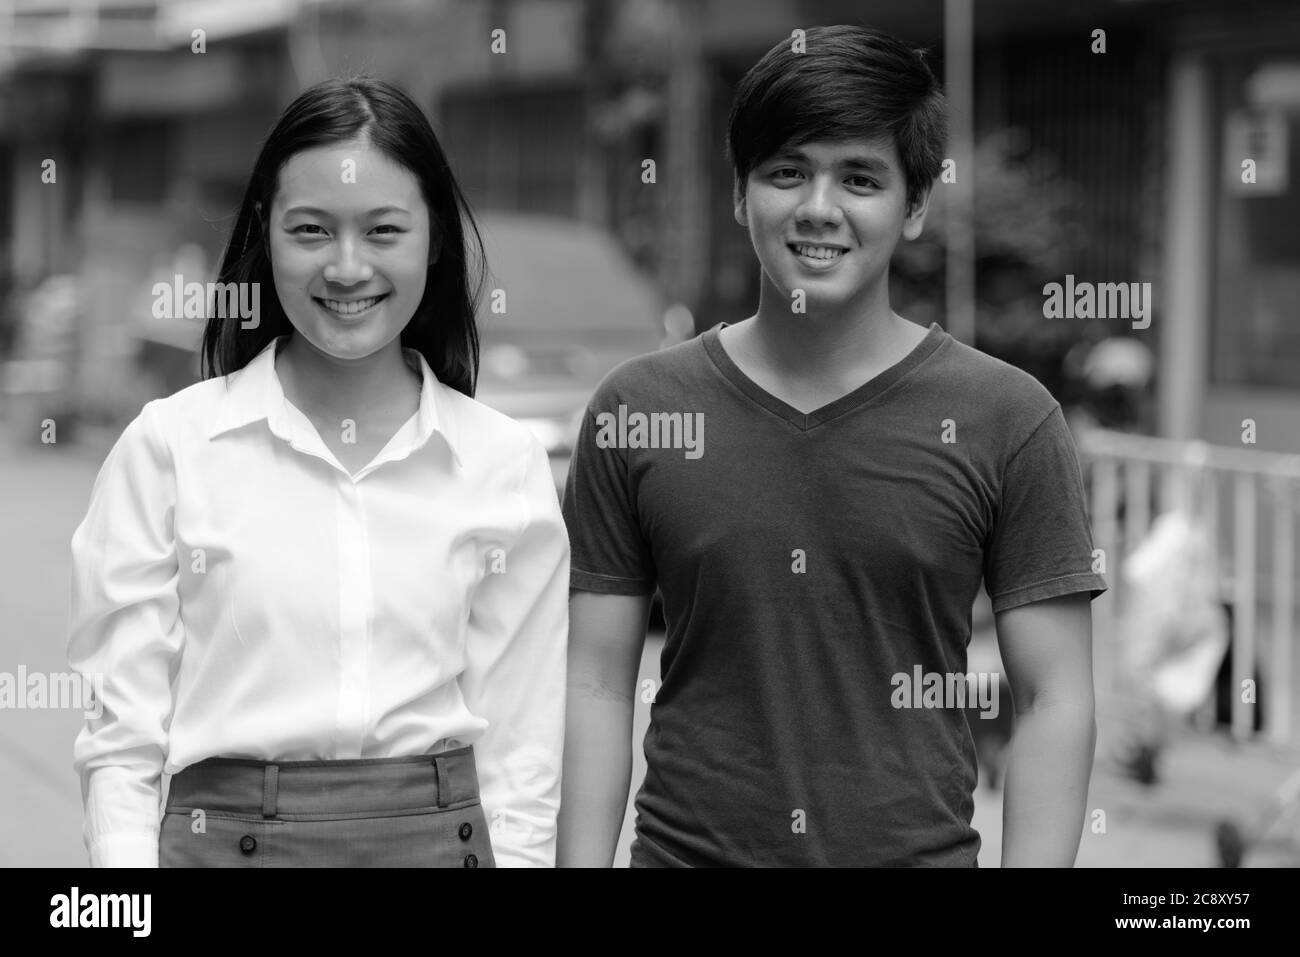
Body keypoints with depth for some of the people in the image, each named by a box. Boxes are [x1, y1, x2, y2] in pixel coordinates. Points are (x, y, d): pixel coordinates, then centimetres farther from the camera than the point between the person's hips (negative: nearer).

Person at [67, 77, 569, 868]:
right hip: (225, 837, -1)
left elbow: (520, 751, 1)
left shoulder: (507, 466, 0)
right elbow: (120, 735, -4)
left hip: (438, 835, 1)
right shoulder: (167, 447, -3)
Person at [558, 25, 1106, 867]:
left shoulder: (1008, 419, -3)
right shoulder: (636, 411, 1)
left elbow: (1054, 701, -3)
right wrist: (583, 862, -5)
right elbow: (598, 684, 2)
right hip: (683, 848, 1)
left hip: (918, 851, -1)